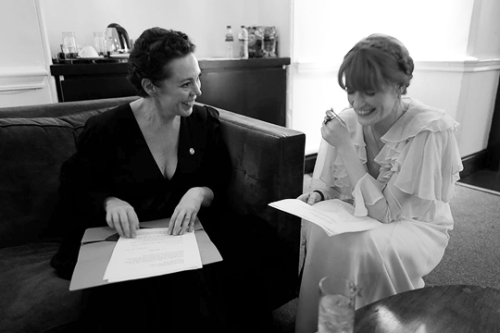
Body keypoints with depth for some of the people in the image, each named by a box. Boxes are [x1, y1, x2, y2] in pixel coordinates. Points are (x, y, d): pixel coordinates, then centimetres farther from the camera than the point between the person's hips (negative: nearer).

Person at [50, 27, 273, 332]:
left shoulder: (206, 121, 2)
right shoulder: (106, 130, -7)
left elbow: (221, 183, 5)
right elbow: (73, 190, 3)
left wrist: (200, 193, -18)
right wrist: (108, 202, -18)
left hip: (189, 229, 3)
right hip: (126, 238, -2)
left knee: (242, 257, -24)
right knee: (132, 291, -33)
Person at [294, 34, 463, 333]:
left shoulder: (430, 131, -25)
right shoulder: (347, 121, -11)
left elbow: (385, 212, -26)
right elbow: (330, 185, 2)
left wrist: (345, 146, -29)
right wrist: (318, 195, -23)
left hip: (415, 226, -4)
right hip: (360, 218, 5)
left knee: (365, 246, -33)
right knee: (312, 229, -22)